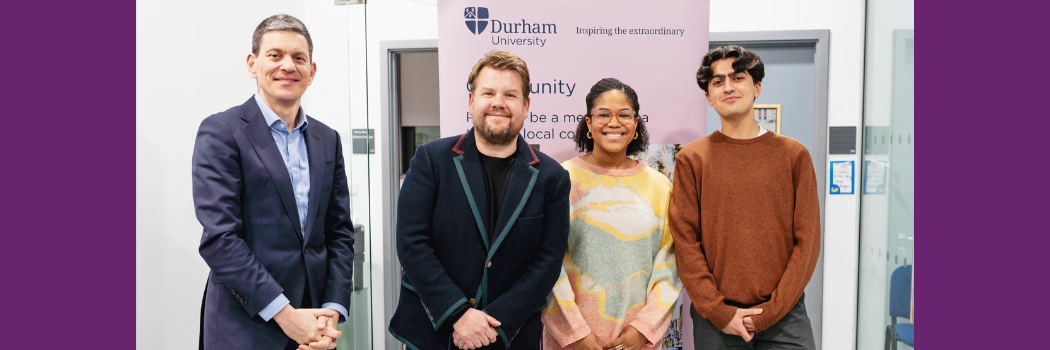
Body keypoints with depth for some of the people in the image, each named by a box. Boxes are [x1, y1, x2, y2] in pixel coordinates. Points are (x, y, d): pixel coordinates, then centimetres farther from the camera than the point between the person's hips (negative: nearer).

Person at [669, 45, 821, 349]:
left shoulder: (794, 155, 4)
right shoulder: (691, 159, 1)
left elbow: (807, 241, 0)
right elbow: (686, 241, -3)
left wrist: (771, 311, -7)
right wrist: (718, 311, -9)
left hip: (784, 315, 1)